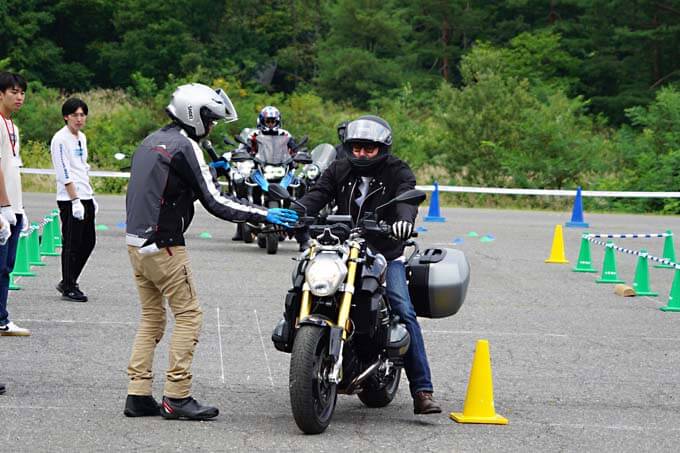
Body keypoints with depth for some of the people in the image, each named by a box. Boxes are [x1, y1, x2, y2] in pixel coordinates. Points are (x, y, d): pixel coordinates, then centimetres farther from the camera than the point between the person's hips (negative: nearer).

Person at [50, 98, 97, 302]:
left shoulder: (82, 137, 15)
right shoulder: (60, 139, -12)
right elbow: (65, 174, -17)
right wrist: (75, 200, -20)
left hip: (85, 197, 9)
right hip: (69, 199, -9)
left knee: (88, 241, 11)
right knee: (71, 245, -5)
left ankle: (68, 282, 21)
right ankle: (68, 288, 2)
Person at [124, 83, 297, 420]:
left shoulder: (152, 140, 15)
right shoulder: (186, 146, -12)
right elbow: (214, 202, -16)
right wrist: (264, 215, -12)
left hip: (137, 239, 9)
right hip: (163, 245, -9)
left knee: (152, 317, 13)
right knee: (188, 314, -3)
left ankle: (138, 396, 10)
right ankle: (177, 397, -5)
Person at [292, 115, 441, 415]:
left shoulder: (397, 172, -1)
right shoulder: (339, 171, 8)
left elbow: (406, 197, -21)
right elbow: (316, 196, -6)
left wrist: (404, 219, -46)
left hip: (387, 255, -3)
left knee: (404, 312, -19)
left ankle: (422, 392, -20)